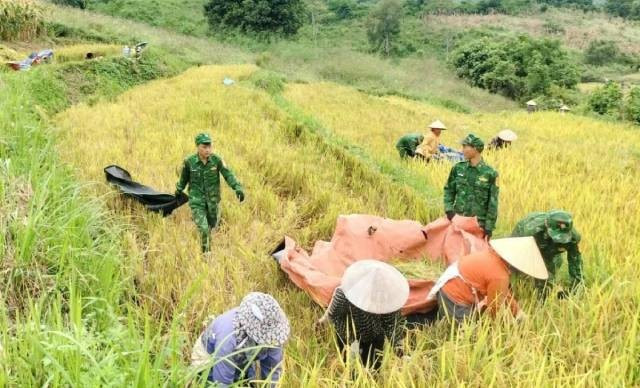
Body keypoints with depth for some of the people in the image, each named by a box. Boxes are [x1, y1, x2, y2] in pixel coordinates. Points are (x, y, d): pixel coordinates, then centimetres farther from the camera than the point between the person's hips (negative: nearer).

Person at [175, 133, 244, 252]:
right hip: (196, 200, -2)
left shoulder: (216, 159, -14)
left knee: (212, 225, 22)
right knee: (203, 230, -13)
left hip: (213, 200, 3)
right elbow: (184, 178, 4)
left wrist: (238, 188, -37)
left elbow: (228, 175, -21)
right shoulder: (189, 162, -15)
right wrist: (178, 191, 20)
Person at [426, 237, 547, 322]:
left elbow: (504, 292, 15)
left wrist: (519, 314, 19)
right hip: (454, 299, -9)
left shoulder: (495, 255, 1)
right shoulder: (499, 276, -26)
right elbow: (494, 308, -12)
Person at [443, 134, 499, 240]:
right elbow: (449, 190, 12)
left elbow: (493, 202, -5)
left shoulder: (490, 173, -7)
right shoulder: (458, 168, 3)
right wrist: (449, 209, -4)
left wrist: (489, 227, -9)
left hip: (479, 223, -3)